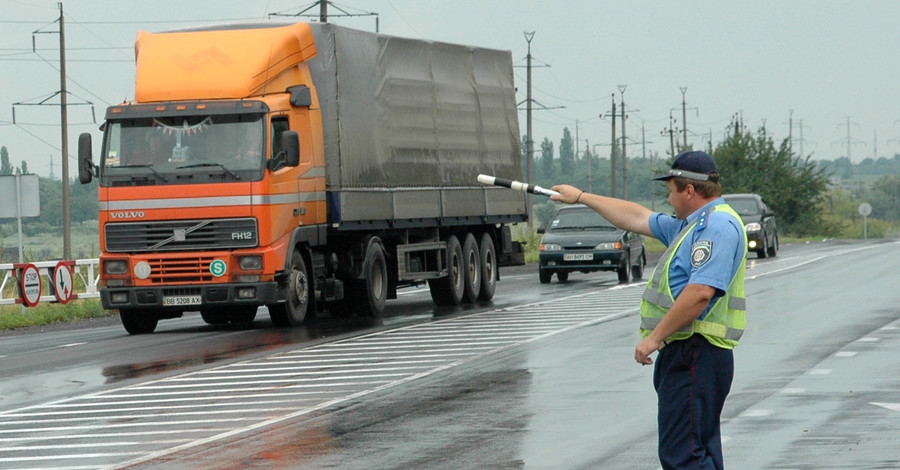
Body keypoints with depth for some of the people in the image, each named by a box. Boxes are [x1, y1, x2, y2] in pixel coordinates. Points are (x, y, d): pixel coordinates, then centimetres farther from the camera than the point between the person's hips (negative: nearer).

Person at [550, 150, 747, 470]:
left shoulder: (719, 225, -14)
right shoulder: (690, 225, 20)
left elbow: (701, 291, -24)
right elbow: (637, 218, 34)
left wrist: (654, 338, -20)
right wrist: (581, 198, 39)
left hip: (695, 356, -11)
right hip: (684, 356, 11)